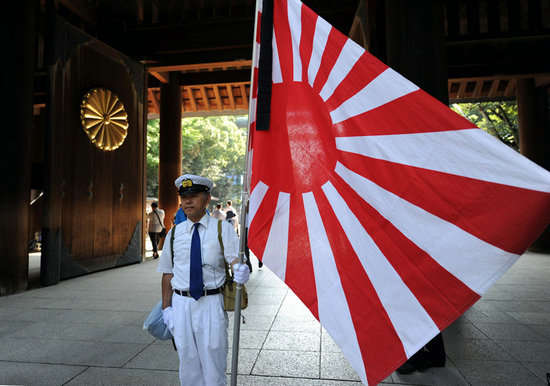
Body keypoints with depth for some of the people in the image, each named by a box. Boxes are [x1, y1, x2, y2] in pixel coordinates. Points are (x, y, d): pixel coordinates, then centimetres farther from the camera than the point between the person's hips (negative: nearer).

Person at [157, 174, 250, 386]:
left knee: (213, 359, 8)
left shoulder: (223, 228, -2)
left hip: (211, 303, -2)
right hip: (181, 303, 3)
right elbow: (167, 273, 8)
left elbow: (234, 258, -14)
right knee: (188, 361, 15)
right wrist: (166, 307, 4)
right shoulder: (174, 232, 6)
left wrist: (240, 271, -37)